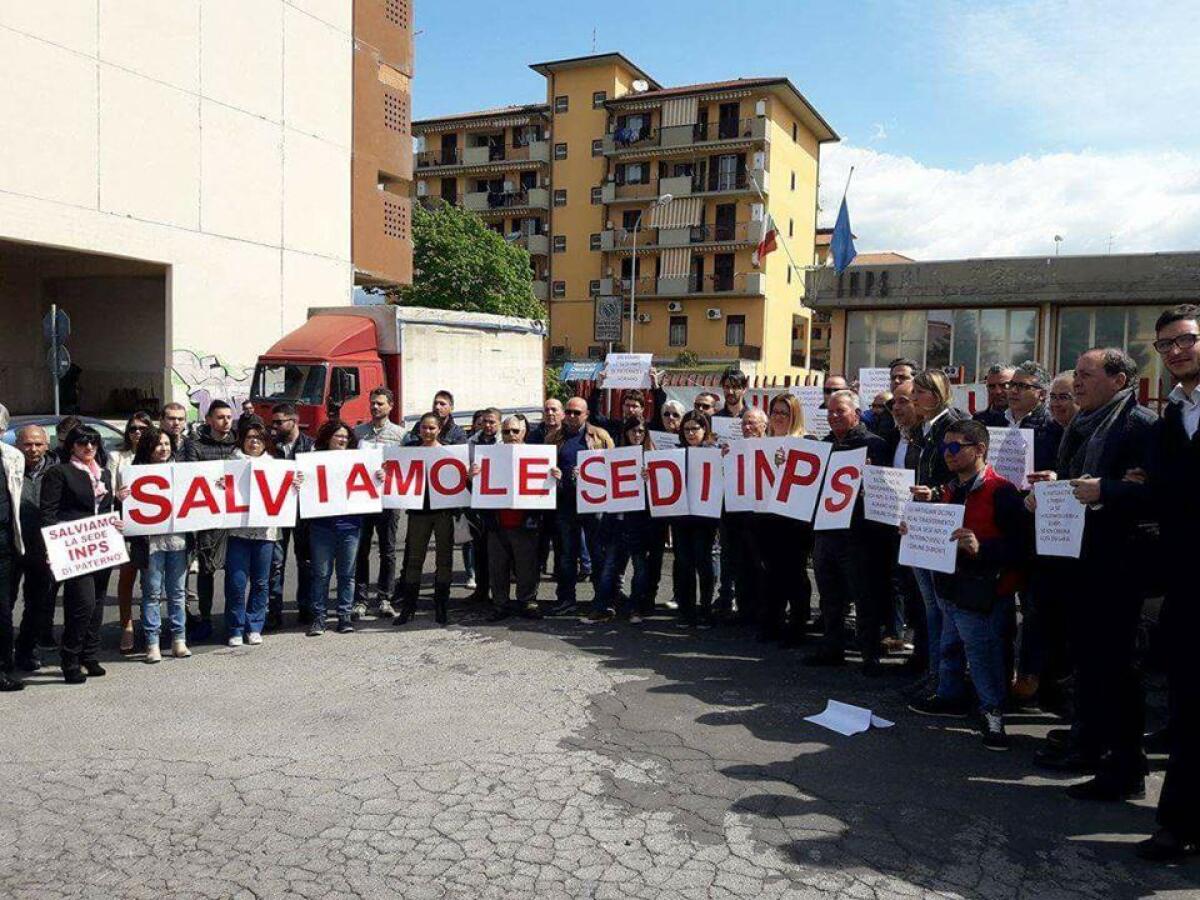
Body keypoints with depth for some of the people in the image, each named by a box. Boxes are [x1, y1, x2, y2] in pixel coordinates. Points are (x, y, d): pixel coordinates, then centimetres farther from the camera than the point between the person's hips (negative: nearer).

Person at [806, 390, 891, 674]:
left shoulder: (873, 443, -5)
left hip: (857, 533, -6)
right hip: (826, 529, 7)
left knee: (865, 597, 1)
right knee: (830, 597, 15)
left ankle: (870, 655, 12)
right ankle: (833, 648, 28)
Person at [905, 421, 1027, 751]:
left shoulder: (1000, 491, -18)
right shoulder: (950, 489, 10)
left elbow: (1020, 544, -22)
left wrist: (980, 548, -33)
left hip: (983, 595, -9)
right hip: (952, 588, 9)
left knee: (983, 655, -1)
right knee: (950, 648, 21)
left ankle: (993, 711, 16)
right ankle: (950, 696, 38)